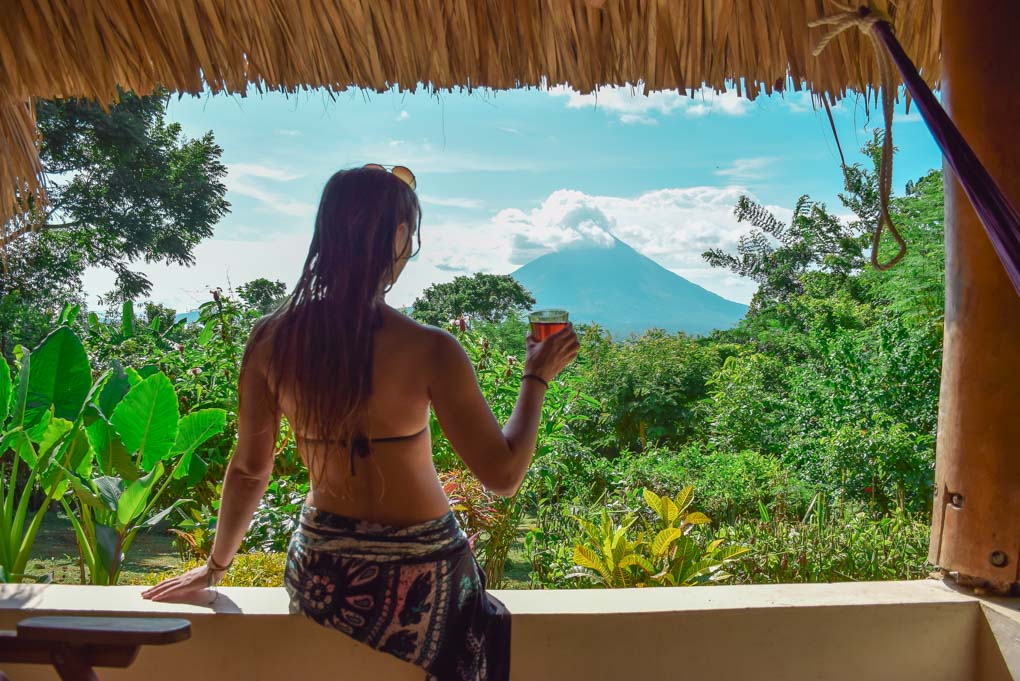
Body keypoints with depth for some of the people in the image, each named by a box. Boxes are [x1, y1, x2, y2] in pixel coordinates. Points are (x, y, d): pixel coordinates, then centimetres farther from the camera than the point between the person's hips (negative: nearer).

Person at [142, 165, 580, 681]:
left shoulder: (271, 339, -10)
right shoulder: (429, 351, -23)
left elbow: (248, 470, 0)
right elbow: (503, 477, -16)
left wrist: (217, 565, 16)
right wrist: (537, 378, -3)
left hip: (319, 573, 3)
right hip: (418, 576, -3)